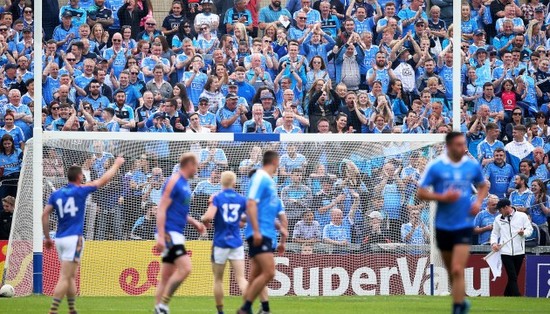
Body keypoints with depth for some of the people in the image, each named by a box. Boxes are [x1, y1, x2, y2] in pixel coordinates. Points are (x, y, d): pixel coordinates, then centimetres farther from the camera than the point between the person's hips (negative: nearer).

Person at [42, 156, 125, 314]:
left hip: (60, 239, 6)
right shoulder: (80, 191, -4)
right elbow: (104, 179, 5)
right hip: (73, 238, -6)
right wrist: (116, 164, 19)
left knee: (71, 277, 18)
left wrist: (47, 238, 11)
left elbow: (45, 215, 3)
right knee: (65, 278, -10)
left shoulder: (56, 194, 8)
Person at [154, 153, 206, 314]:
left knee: (166, 277, 8)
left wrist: (194, 223, 19)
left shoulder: (185, 184, 16)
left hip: (176, 234, 10)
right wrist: (161, 236, -22)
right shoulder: (174, 181, -11)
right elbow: (162, 209, -16)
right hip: (169, 232, -10)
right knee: (185, 268, -18)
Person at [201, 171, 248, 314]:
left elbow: (208, 216, -19)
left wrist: (203, 219, 4)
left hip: (220, 243, -2)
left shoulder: (217, 198, -6)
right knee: (241, 278, -3)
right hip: (236, 243, 2)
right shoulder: (241, 199, 3)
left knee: (218, 279, 11)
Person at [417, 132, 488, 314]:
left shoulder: (472, 166, 0)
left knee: (457, 270, -14)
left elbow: (483, 186, 18)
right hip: (443, 226, 1)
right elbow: (421, 193, -5)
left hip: (464, 225, -1)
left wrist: (478, 202, -1)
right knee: (451, 271, 14)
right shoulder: (435, 167, -7)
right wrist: (442, 197, -19)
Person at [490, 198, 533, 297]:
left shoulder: (522, 216, 3)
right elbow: (495, 233, 16)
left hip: (519, 252, 0)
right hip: (505, 252, 0)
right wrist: (494, 243, -1)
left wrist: (524, 233, -16)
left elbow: (529, 229, 5)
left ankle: (506, 296, 19)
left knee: (513, 277, 7)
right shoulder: (498, 219, 10)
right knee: (512, 277, -10)